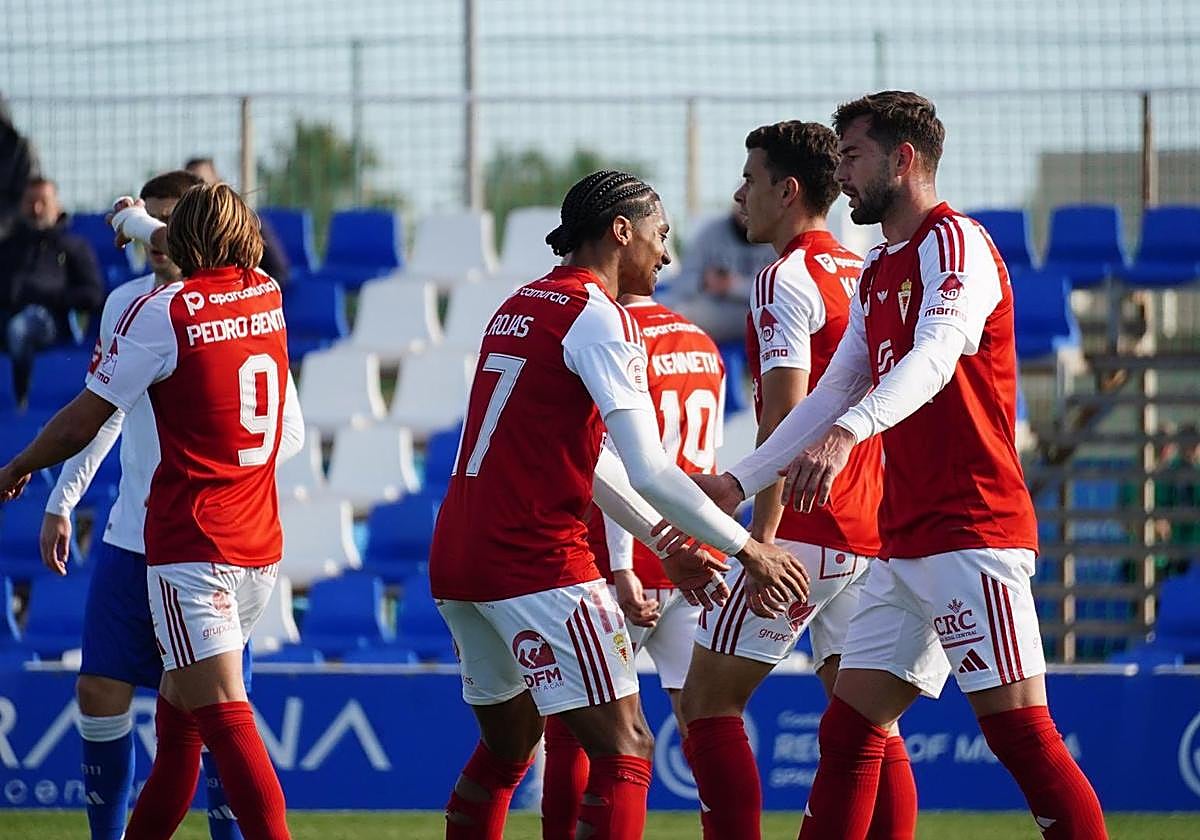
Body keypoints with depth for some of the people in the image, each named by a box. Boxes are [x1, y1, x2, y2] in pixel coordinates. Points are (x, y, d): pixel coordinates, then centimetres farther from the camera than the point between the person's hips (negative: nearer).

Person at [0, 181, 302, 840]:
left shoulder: (161, 312, -9)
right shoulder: (266, 295, 9)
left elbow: (81, 424, -5)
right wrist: (142, 224, 50)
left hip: (191, 546, -7)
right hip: (261, 543, 7)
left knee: (223, 719, -14)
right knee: (178, 710, 18)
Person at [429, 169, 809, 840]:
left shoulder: (519, 308, 20)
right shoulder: (599, 317, -8)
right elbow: (649, 472, -14)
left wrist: (666, 548, 29)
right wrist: (748, 550, -5)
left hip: (455, 559, 9)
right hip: (538, 563, -9)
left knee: (508, 748, 22)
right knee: (626, 752, -8)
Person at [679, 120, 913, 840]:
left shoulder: (787, 280, -10)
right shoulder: (866, 276, 15)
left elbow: (786, 417, -17)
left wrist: (760, 537, -18)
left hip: (804, 534, -8)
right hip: (870, 531, 8)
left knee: (708, 702, -1)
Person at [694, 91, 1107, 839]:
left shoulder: (954, 243, -9)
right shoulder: (878, 273, 20)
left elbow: (934, 356, -27)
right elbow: (832, 392, 27)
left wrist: (847, 432, -42)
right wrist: (739, 482, 25)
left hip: (973, 532, -9)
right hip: (905, 545, 9)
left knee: (1019, 732, -12)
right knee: (848, 731, 6)